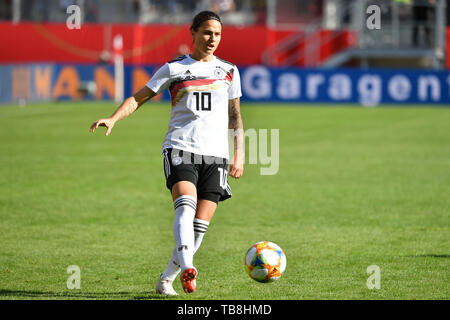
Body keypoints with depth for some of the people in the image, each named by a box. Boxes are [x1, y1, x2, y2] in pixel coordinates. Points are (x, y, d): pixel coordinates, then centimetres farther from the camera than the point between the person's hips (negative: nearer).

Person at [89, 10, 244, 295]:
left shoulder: (229, 71, 14)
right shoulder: (174, 69, 7)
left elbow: (235, 115, 21)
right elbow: (139, 98, 7)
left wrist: (239, 155, 13)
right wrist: (113, 119, -10)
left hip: (215, 154, 3)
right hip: (180, 148, -3)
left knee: (200, 224, -4)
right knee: (186, 205, -27)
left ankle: (166, 279, 10)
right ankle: (187, 268, -41)